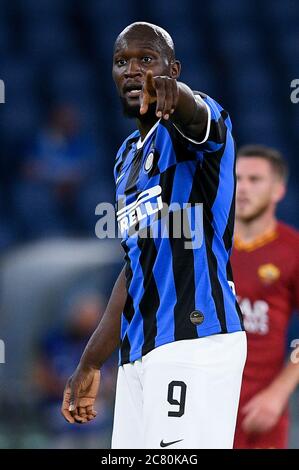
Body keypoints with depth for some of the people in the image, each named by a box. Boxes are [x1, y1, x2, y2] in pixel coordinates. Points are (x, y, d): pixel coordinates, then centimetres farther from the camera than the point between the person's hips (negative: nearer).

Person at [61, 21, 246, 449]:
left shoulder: (182, 131, -2)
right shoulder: (127, 158, 22)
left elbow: (198, 116, -30)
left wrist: (173, 93, -55)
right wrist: (91, 364, 29)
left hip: (196, 339, -8)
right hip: (139, 351, 8)